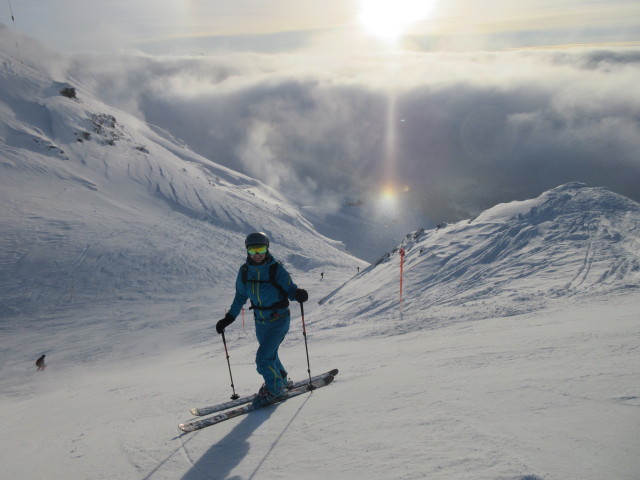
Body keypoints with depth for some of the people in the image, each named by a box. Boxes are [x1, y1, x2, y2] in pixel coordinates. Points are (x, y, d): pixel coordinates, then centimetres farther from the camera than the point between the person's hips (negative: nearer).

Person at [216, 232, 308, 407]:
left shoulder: (276, 269, -17)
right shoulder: (244, 271, -3)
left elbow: (290, 289, -11)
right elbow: (240, 296, 8)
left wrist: (298, 294, -34)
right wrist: (229, 318, 6)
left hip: (279, 319, -5)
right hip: (260, 320, 6)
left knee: (263, 358, -10)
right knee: (270, 354, 21)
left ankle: (274, 389, 14)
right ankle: (281, 379, 48)